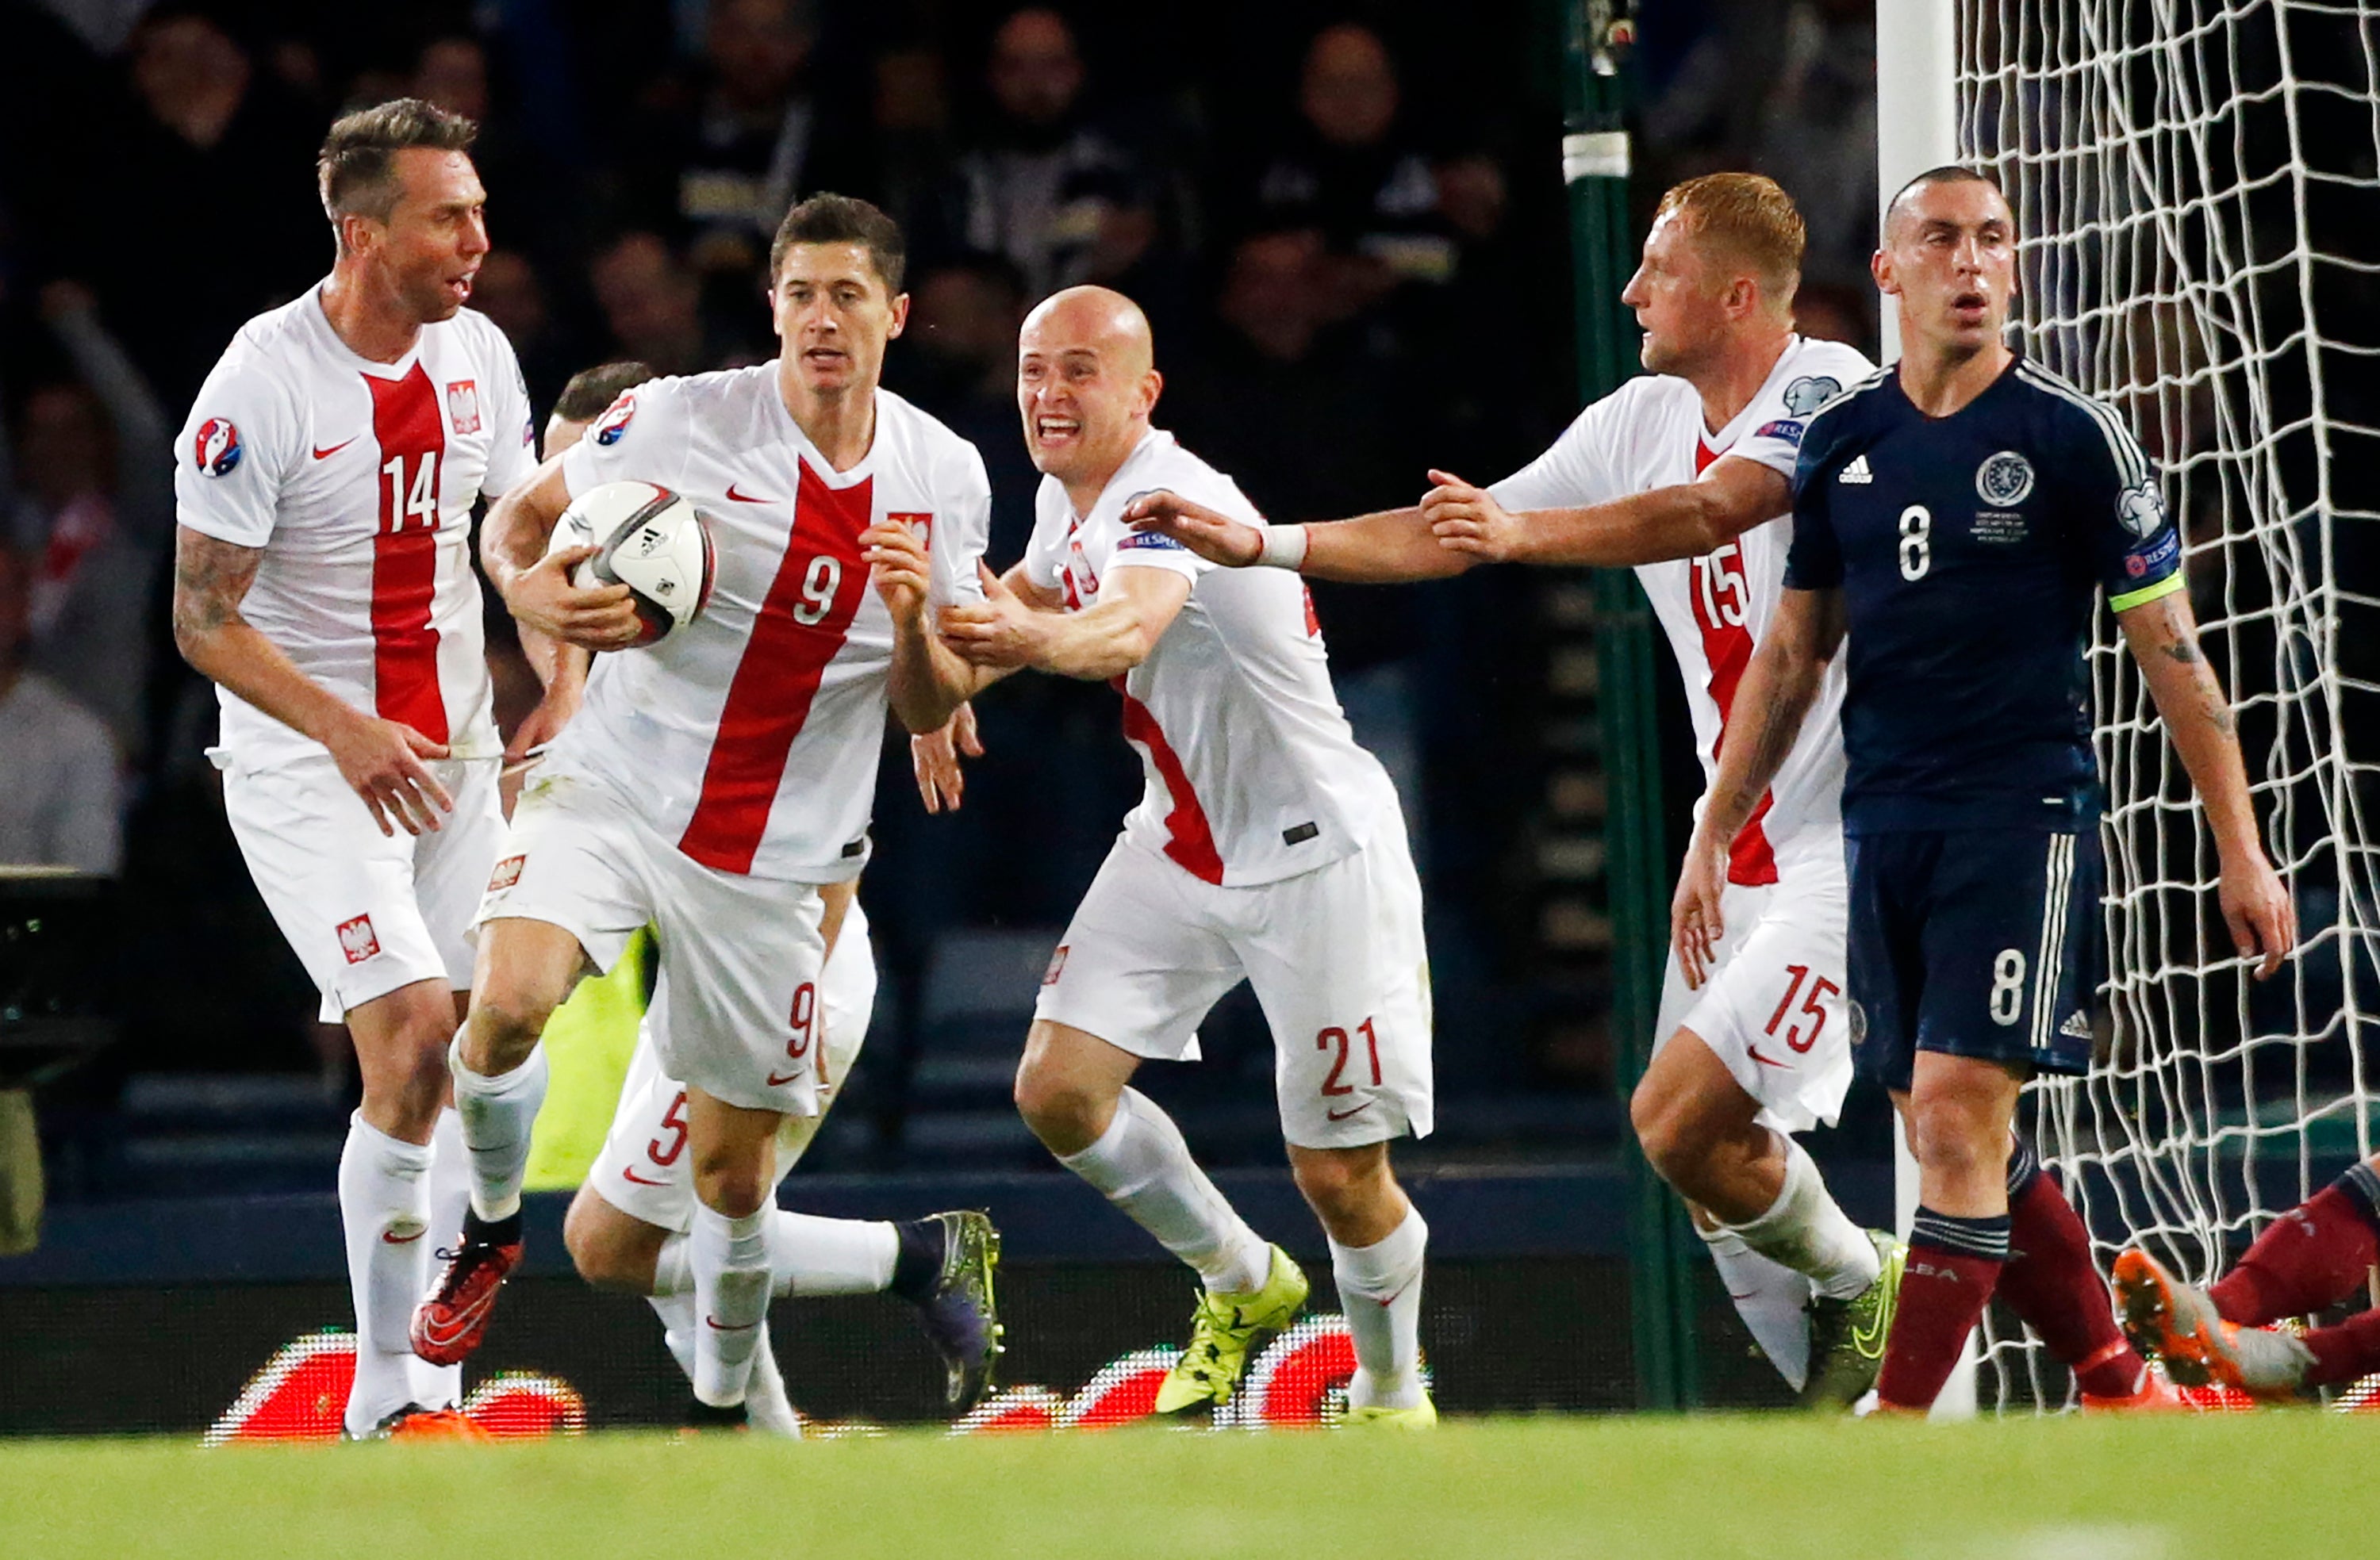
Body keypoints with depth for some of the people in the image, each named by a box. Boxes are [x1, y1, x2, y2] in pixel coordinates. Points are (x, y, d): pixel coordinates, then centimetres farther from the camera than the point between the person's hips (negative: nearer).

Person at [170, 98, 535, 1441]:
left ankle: (447, 1369, 13)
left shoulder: (478, 356, 1)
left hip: (450, 749, 6)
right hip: (305, 762, -6)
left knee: (480, 1050, 2)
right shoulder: (262, 386, -18)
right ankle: (388, 1395, -8)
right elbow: (205, 620, -15)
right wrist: (345, 730, -27)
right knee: (414, 1044, -18)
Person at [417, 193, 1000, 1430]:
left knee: (732, 1163, 8)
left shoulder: (944, 478, 0)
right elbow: (521, 514, 4)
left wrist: (916, 624, -17)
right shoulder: (680, 421, -10)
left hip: (777, 854, 3)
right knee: (508, 1003, -29)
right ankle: (490, 1230, 0)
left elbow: (930, 711, 6)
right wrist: (528, 587, -20)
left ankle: (722, 1401, 32)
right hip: (612, 792, -2)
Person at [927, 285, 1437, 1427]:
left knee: (1339, 1175, -5)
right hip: (1182, 848, 8)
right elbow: (1034, 589, 26)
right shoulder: (1070, 496, 0)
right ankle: (1242, 1283, 18)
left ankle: (1392, 1395, 23)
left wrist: (1033, 639, -70)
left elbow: (1126, 628, -50)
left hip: (1315, 855, -8)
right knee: (1059, 1090, -5)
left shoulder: (1171, 499, -26)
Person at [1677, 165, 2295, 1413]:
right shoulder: (1840, 440, 10)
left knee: (1957, 1116, -14)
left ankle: (1895, 1432, -13)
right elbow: (1791, 655, 19)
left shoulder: (2071, 438, -3)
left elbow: (2172, 653, 0)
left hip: (2025, 817, -5)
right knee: (1964, 1143, 6)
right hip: (1883, 828, 5)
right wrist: (1713, 836, 17)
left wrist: (2240, 850, -3)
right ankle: (2121, 1386, 20)